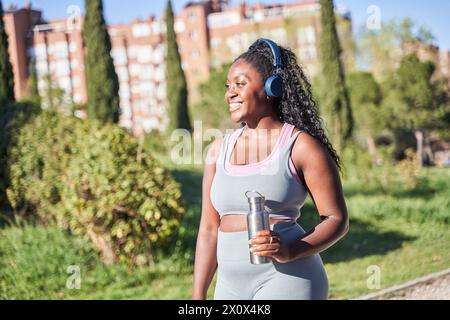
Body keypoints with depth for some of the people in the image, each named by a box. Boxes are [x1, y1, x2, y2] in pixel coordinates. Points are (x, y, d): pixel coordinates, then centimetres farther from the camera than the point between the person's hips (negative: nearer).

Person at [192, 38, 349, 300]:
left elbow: (337, 219, -4)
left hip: (287, 281, -6)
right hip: (232, 287, 6)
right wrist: (198, 297, 11)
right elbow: (209, 229, 13)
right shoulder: (220, 149, 10)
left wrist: (291, 251, -21)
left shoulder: (301, 145, -5)